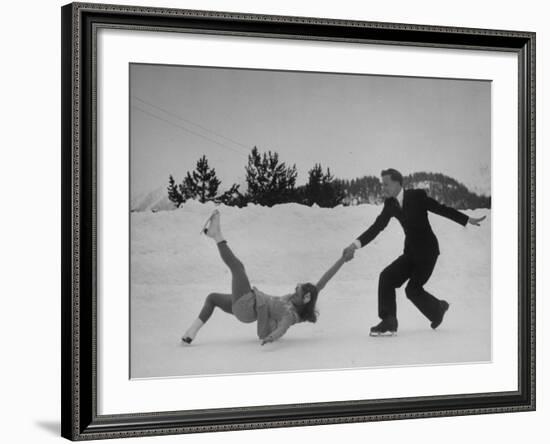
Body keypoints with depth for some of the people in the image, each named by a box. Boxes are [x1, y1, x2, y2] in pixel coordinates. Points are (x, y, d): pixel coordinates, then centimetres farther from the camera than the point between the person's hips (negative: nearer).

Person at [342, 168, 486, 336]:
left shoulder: (418, 196, -14)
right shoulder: (390, 204, 1)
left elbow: (442, 209, -7)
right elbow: (377, 227, -2)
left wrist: (467, 220, -8)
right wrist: (356, 244, -13)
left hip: (427, 251, -6)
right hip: (411, 252, 6)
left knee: (413, 289, -13)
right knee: (387, 277, -10)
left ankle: (438, 308, 16)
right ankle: (388, 323, -5)